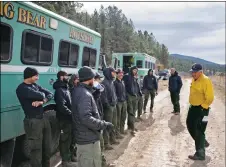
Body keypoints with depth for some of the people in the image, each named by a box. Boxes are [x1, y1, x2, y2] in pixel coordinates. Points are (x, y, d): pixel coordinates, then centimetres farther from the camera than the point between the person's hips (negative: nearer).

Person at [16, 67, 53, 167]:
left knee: (47, 147, 20)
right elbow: (40, 96, -26)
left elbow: (50, 94, 5)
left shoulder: (35, 85, 10)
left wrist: (42, 101, -15)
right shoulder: (21, 89, -15)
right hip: (33, 122, -8)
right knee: (36, 150, 1)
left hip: (43, 119, 8)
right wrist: (42, 94, -2)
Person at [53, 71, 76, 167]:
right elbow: (62, 106, -26)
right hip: (64, 119, -9)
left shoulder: (65, 88, 14)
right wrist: (71, 114, -20)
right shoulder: (59, 90, -17)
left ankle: (69, 157, 33)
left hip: (68, 118, 10)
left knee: (69, 138, 18)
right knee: (65, 139, 1)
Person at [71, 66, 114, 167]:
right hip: (89, 139, -10)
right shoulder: (84, 94, -24)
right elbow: (86, 119, -33)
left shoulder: (78, 90, 7)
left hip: (82, 136, 10)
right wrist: (105, 124, -25)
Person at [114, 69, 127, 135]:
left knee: (123, 117, 15)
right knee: (118, 117, -1)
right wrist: (117, 99, -17)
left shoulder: (123, 82, 14)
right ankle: (117, 131, 10)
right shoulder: (115, 82, -9)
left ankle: (122, 129, 29)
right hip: (118, 102, -7)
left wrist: (125, 99, 14)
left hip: (124, 101, 8)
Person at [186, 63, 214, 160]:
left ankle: (200, 154, 8)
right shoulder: (194, 80, 8)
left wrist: (203, 107, -16)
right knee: (190, 126, 18)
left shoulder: (206, 81, -19)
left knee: (199, 131, -4)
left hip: (201, 109, -9)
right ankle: (203, 142, 38)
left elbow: (210, 98, -22)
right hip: (193, 107, 9)